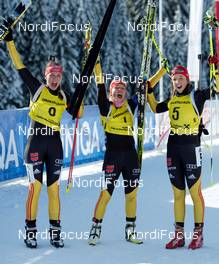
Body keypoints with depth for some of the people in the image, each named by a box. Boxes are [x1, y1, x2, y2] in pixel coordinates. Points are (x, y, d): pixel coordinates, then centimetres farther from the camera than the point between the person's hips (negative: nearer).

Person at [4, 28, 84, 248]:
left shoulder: (63, 96, 10)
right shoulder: (37, 88, 0)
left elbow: (78, 114, 15)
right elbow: (20, 67, -3)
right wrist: (10, 41, -6)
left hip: (55, 143, 4)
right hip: (36, 141, -4)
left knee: (54, 188, 5)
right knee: (35, 187, -6)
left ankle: (55, 231, 10)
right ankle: (30, 231, 2)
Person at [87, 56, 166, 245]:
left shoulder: (130, 106, 8)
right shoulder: (106, 107, -2)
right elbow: (100, 85, -12)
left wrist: (163, 70, 11)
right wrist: (96, 62, -19)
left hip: (131, 155, 4)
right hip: (112, 155, -4)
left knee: (132, 194, 9)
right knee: (106, 194, -5)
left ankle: (131, 230, 19)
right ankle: (96, 230, 6)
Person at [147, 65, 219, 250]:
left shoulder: (197, 96, -3)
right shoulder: (172, 100, 12)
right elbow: (155, 108, 28)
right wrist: (149, 91, 22)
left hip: (191, 147, -6)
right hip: (173, 148, 6)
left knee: (195, 192, -1)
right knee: (178, 194, 9)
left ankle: (198, 234, 7)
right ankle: (179, 235, 14)